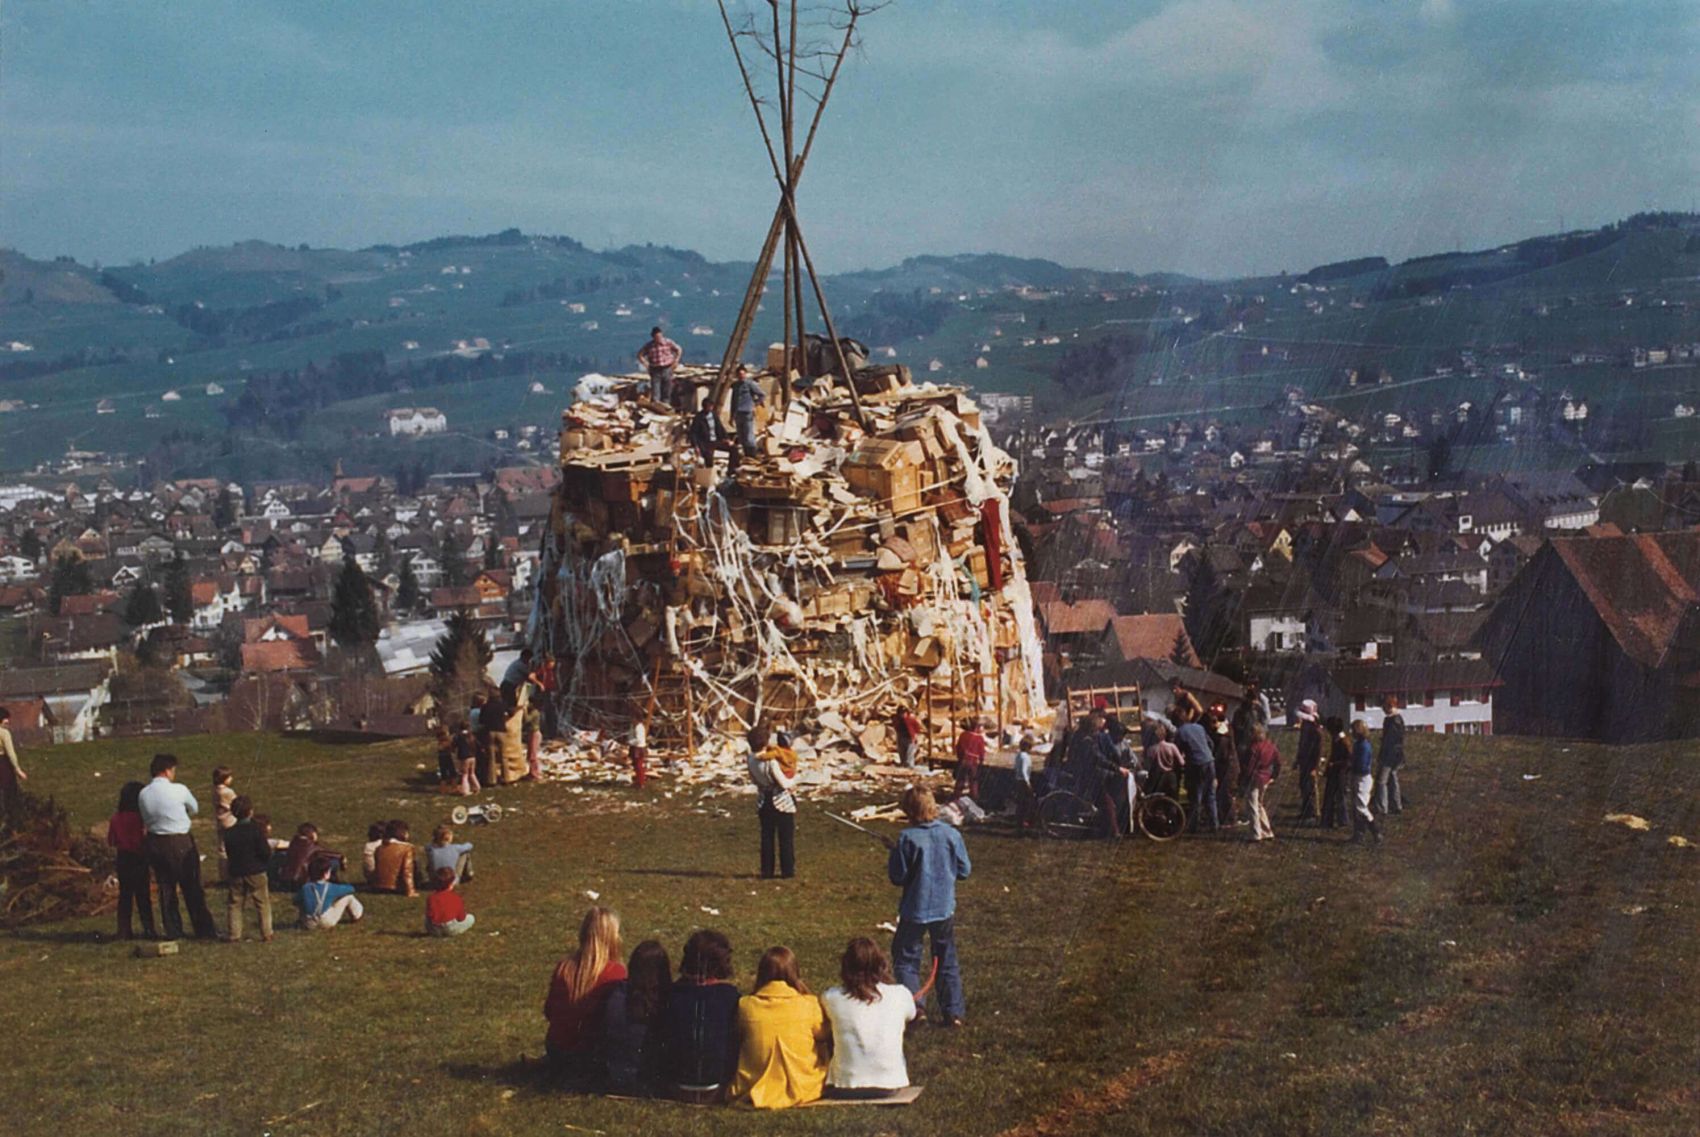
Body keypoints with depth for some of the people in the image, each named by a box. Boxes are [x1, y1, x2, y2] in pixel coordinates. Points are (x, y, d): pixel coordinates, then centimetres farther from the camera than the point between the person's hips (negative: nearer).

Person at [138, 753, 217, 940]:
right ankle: (203, 929, 9)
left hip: (154, 842, 5)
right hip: (180, 843, -4)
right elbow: (194, 808, 4)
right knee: (192, 887, 4)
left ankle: (172, 930, 18)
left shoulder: (142, 795, 0)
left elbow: (145, 820, 8)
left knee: (165, 888, 14)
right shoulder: (179, 790, -13)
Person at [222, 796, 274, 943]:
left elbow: (228, 853, 7)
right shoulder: (257, 830, -12)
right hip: (256, 873, -3)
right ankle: (266, 934, 7)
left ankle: (232, 934, 7)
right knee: (263, 903, 6)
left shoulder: (229, 833, 0)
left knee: (234, 904, 11)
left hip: (236, 874, 3)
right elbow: (266, 852, -13)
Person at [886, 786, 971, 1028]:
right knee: (947, 961, 16)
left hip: (914, 910, -3)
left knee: (905, 958, 12)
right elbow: (964, 871, 1)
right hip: (945, 908, 3)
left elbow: (898, 877, -12)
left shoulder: (907, 839, -17)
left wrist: (893, 859, 6)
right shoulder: (951, 834, -7)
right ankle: (953, 1012, 17)